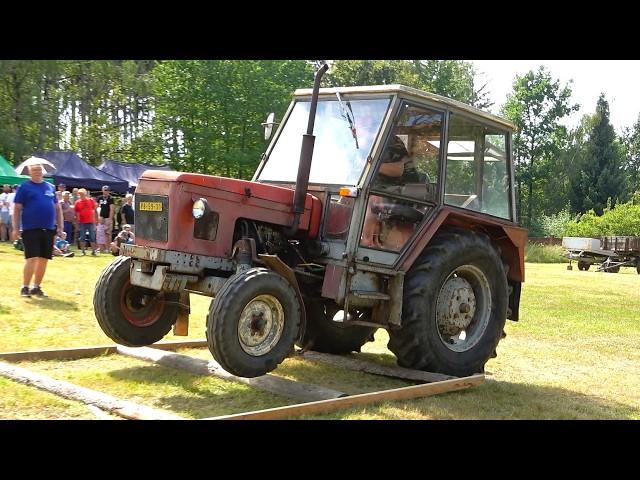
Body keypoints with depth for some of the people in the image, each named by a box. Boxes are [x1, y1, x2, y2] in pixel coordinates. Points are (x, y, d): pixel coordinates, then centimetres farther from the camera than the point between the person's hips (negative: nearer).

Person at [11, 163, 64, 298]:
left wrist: (60, 227, 11)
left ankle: (36, 287, 18)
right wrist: (15, 228, -8)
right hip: (31, 229, -4)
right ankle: (25, 287, 1)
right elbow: (17, 209, -2)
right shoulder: (24, 187, 0)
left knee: (44, 259, 7)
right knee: (32, 258, -10)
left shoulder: (50, 187, 13)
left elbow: (57, 208, 17)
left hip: (48, 229, 5)